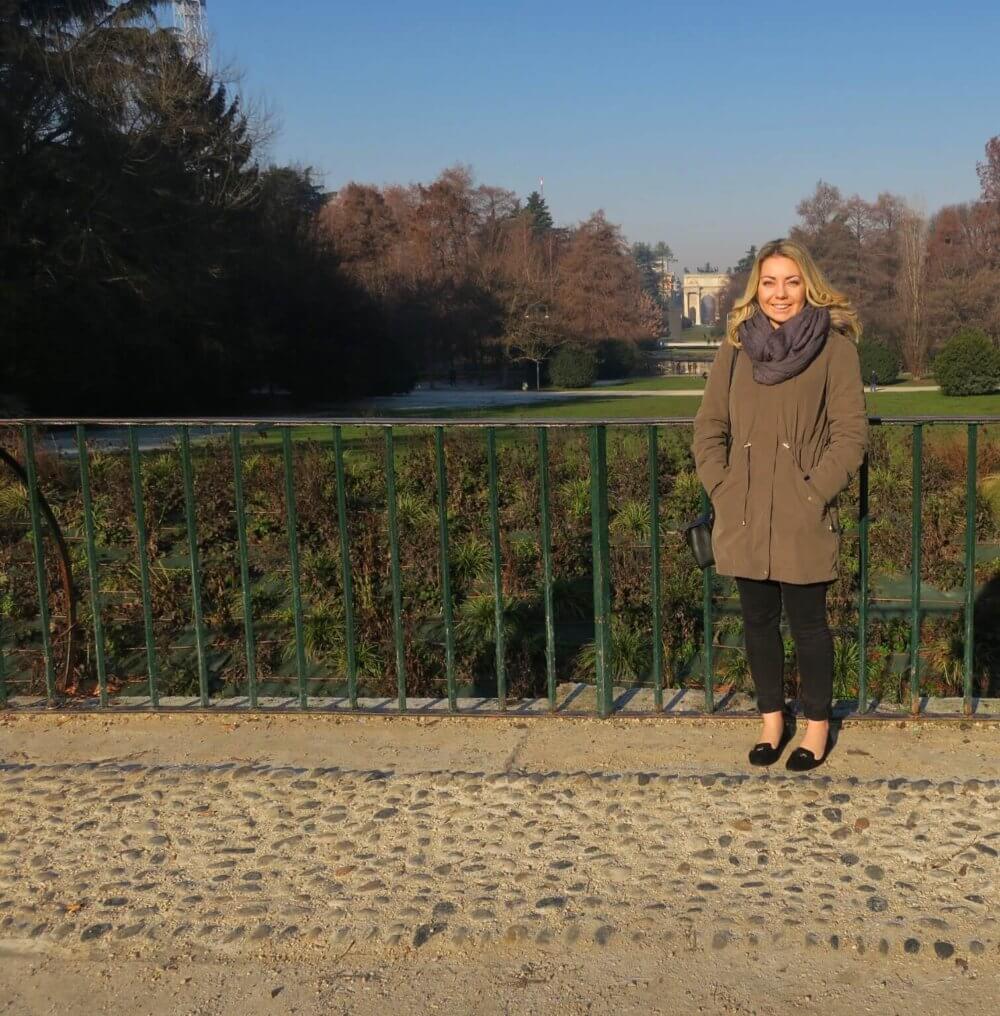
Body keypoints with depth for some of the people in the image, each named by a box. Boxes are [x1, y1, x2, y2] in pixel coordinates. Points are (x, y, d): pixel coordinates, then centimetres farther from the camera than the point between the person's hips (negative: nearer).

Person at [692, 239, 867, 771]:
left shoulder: (834, 346, -4)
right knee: (757, 620, 13)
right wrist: (721, 488, -1)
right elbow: (709, 428, 9)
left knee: (807, 622, 6)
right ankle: (772, 717, 31)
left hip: (802, 521, -3)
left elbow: (851, 433, -6)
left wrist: (814, 494, -12)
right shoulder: (736, 345, 6)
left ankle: (817, 724, 25)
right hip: (744, 518, 4)